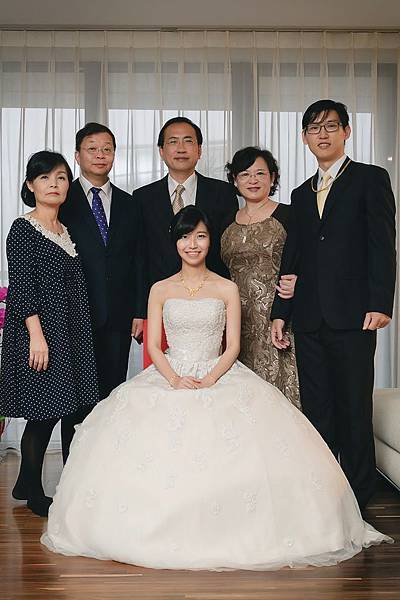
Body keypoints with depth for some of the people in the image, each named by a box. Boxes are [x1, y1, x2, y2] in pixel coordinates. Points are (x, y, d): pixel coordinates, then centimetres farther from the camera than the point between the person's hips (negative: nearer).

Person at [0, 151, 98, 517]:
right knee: (43, 413, -1)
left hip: (73, 333, 7)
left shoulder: (66, 231, 15)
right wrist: (37, 335, -19)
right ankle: (33, 493, 16)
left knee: (75, 411, 8)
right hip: (40, 331, -7)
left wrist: (80, 333, 15)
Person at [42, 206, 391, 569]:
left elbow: (233, 346, 2)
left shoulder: (228, 289, 8)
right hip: (169, 377, 1)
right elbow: (153, 346, 4)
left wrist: (209, 380, -17)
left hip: (219, 375, -1)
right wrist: (175, 379, -15)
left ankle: (235, 532, -7)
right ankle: (159, 531, -5)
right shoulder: (160, 290, 11)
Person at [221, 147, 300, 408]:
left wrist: (296, 283, -18)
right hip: (237, 317, 4)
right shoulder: (226, 221, 14)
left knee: (277, 378, -5)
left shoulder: (288, 216, 0)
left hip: (276, 315, -4)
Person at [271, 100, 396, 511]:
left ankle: (357, 500, 13)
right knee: (315, 411, 9)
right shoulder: (301, 194, 20)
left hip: (352, 315, -5)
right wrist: (280, 312, 11)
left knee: (354, 409, 1)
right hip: (309, 319, 5)